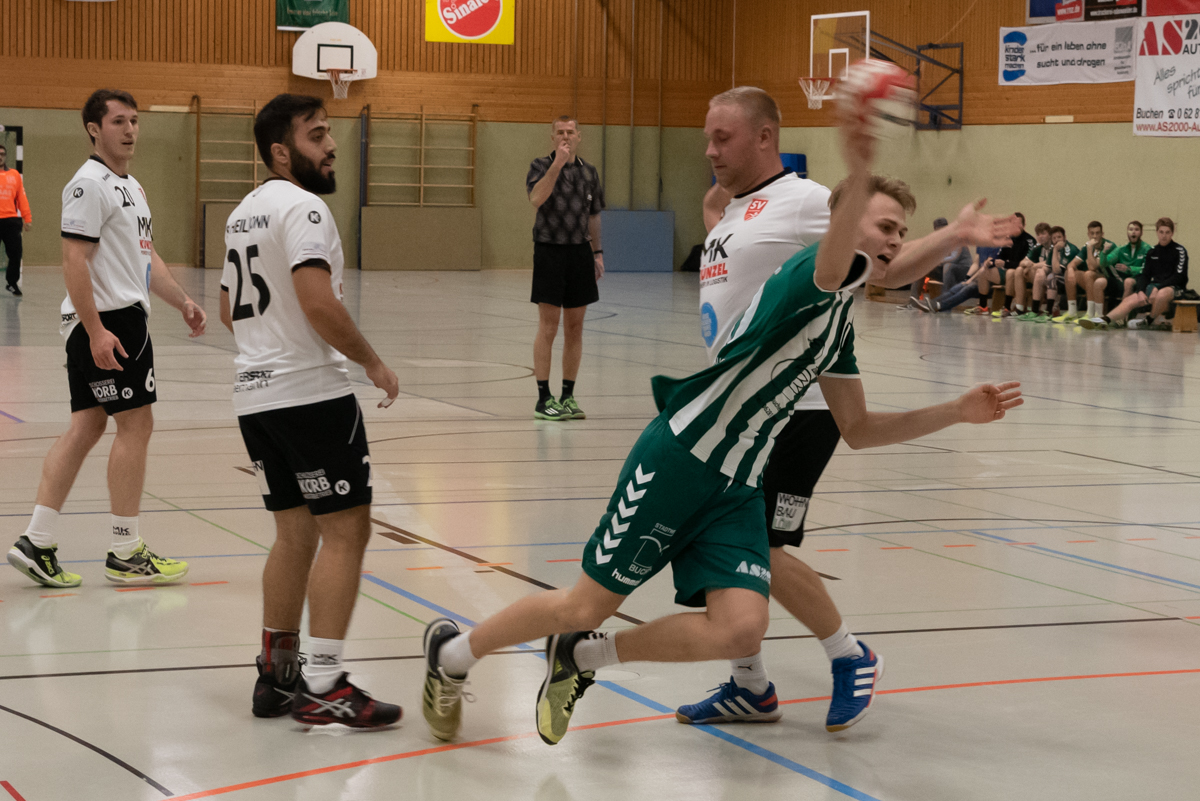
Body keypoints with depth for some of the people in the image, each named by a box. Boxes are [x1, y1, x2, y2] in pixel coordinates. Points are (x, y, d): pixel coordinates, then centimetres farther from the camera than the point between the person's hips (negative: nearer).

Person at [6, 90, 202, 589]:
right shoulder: (90, 184, -13)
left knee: (86, 427, 8)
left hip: (127, 316, 10)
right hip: (107, 320, -10)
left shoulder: (130, 187, 19)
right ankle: (126, 554, 2)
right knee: (135, 424, -5)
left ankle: (36, 543, 9)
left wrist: (181, 301, 19)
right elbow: (74, 260, -19)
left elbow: (145, 256, 28)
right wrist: (95, 331, -24)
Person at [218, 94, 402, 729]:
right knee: (345, 531, -6)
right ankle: (322, 688, -8)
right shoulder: (301, 207, -13)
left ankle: (277, 675, 18)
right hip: (310, 392, -9)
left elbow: (230, 311, 26)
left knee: (295, 532, 15)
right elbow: (319, 303, -24)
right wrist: (373, 363, -13)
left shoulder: (243, 213, 17)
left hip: (255, 394, 10)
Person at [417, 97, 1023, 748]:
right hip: (678, 457, -8)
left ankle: (580, 658, 10)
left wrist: (958, 412, 16)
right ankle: (450, 652, 27)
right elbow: (834, 257, -39)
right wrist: (857, 175, -59)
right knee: (590, 604, 0)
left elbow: (859, 429, 24)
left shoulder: (841, 324, 16)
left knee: (740, 629, -13)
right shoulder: (822, 275, -12)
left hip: (737, 491, 8)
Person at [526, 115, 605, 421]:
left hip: (580, 252, 5)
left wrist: (597, 252, 14)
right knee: (548, 328, -5)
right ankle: (544, 399, -1)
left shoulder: (589, 172, 11)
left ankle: (568, 397, 15)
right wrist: (557, 164, -26)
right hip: (550, 250, -5)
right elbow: (536, 198, -22)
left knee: (575, 329, 7)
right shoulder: (541, 166, -3)